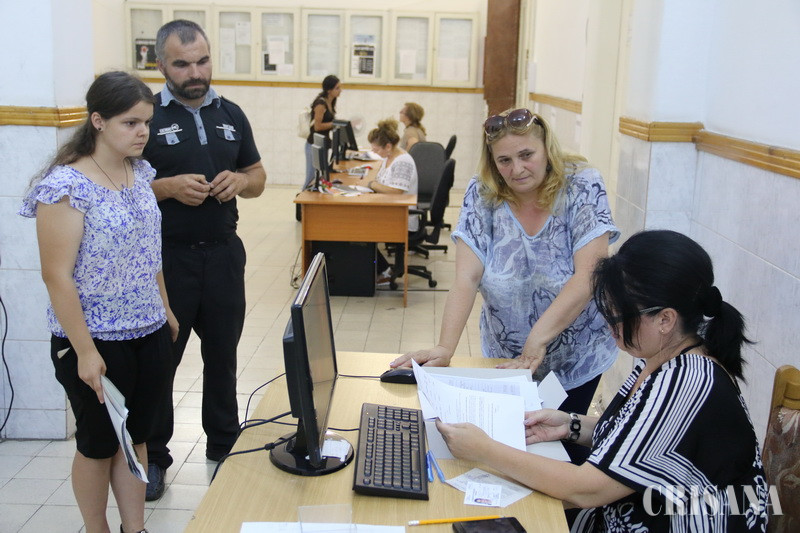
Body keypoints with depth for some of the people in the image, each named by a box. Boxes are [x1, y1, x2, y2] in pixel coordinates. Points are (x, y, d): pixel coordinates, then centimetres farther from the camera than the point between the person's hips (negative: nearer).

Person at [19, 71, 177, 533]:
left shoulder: (140, 173, 4)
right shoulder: (67, 184, -18)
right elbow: (57, 276, -18)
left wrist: (165, 309, 18)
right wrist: (84, 351, -19)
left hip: (149, 334, 6)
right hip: (98, 340, -6)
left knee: (136, 437, 15)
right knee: (100, 444, 11)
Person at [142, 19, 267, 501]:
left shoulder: (231, 115, 9)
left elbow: (258, 178, 15)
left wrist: (241, 181, -7)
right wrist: (168, 187, -20)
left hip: (223, 253, 4)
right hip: (165, 257, -4)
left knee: (223, 356, 14)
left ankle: (223, 449, 30)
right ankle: (153, 457, 22)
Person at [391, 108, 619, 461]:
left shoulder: (582, 187, -16)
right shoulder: (481, 194, -10)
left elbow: (588, 275, -23)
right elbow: (467, 278, -17)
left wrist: (537, 340, -30)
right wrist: (445, 347, -29)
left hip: (576, 358, -1)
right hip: (505, 358, 2)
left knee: (563, 441, 5)